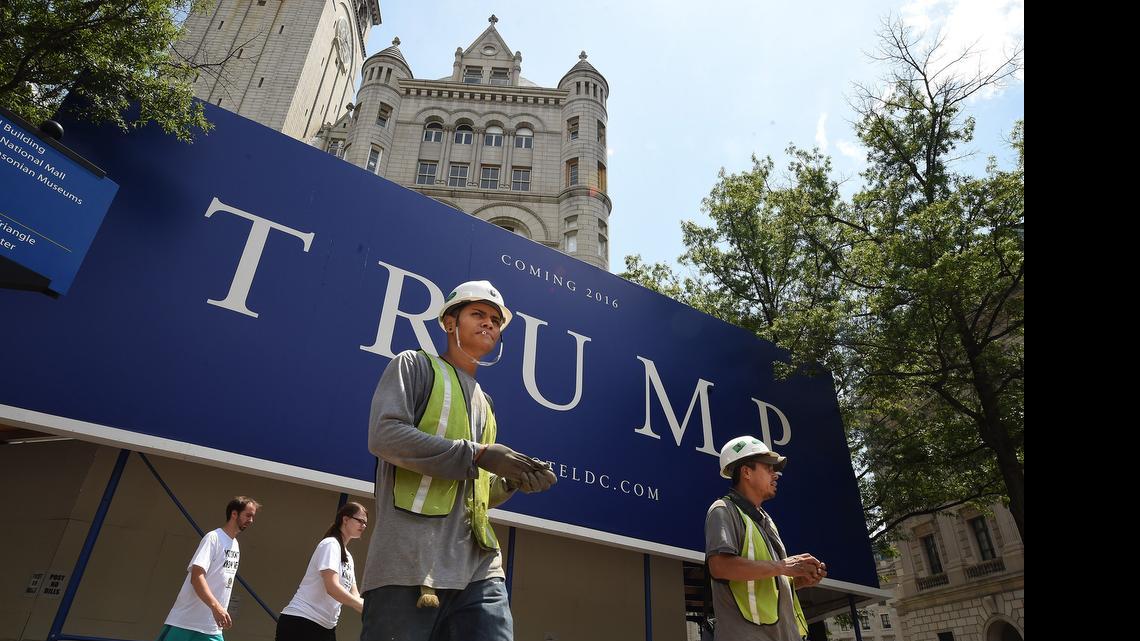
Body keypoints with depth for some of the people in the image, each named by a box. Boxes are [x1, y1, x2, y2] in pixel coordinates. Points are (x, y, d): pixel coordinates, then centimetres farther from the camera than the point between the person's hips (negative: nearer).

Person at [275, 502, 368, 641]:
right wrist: (364, 606, -25)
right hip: (301, 621, -9)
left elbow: (353, 595, 13)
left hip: (325, 626, 10)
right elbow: (332, 587, -24)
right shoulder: (330, 544, -11)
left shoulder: (348, 557, 16)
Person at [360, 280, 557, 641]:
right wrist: (479, 454, -12)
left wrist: (513, 481, 5)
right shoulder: (415, 365, 6)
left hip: (479, 568, 6)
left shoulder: (484, 404, 25)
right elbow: (385, 436, -13)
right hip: (410, 563, -6)